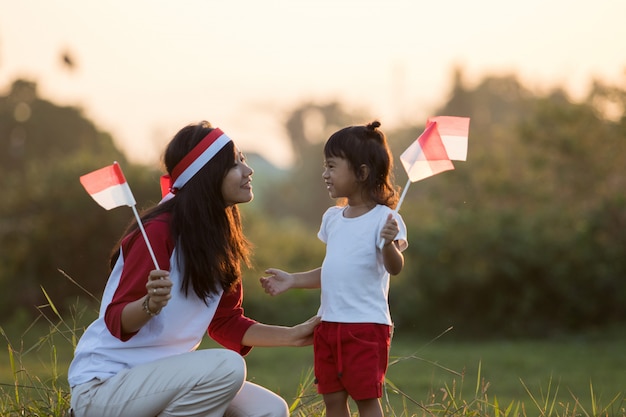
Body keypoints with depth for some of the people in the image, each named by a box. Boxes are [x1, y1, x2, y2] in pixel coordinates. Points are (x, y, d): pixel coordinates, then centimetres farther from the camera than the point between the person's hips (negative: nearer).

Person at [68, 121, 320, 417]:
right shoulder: (160, 231, -18)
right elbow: (116, 322, -18)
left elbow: (226, 324, 13)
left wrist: (293, 336, 5)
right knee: (226, 367, -28)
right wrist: (150, 304, -38)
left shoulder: (221, 238, 6)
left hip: (163, 377, 8)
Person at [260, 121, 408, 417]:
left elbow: (394, 268, -19)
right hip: (329, 323, 8)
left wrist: (389, 243, -39)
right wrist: (291, 280, 15)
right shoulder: (332, 218, 14)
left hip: (366, 325, -7)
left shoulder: (383, 218, -9)